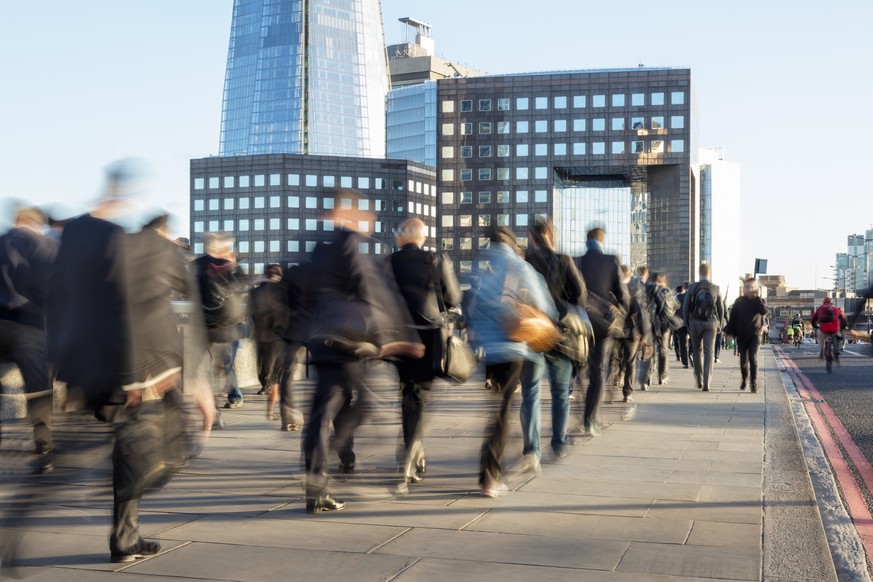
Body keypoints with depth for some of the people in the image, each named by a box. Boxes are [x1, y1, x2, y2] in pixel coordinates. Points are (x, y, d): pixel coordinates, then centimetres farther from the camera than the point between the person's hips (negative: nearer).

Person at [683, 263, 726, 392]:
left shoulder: (692, 287, -3)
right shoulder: (716, 289, -1)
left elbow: (685, 307, -2)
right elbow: (721, 308, 3)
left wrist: (686, 324, 7)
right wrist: (719, 325, 14)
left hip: (695, 323, 0)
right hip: (711, 323, 0)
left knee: (697, 350, 16)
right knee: (709, 352, 0)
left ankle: (699, 381, 19)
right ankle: (707, 384, -9)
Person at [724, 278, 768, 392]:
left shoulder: (759, 301, 0)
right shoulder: (739, 301, 1)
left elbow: (764, 312, -20)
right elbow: (733, 317, 4)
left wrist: (757, 297, -17)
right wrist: (730, 331, 1)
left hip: (754, 335, -2)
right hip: (741, 335, 2)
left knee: (753, 359, -9)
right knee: (743, 359, 9)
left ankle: (754, 383, -5)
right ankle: (745, 379, 29)